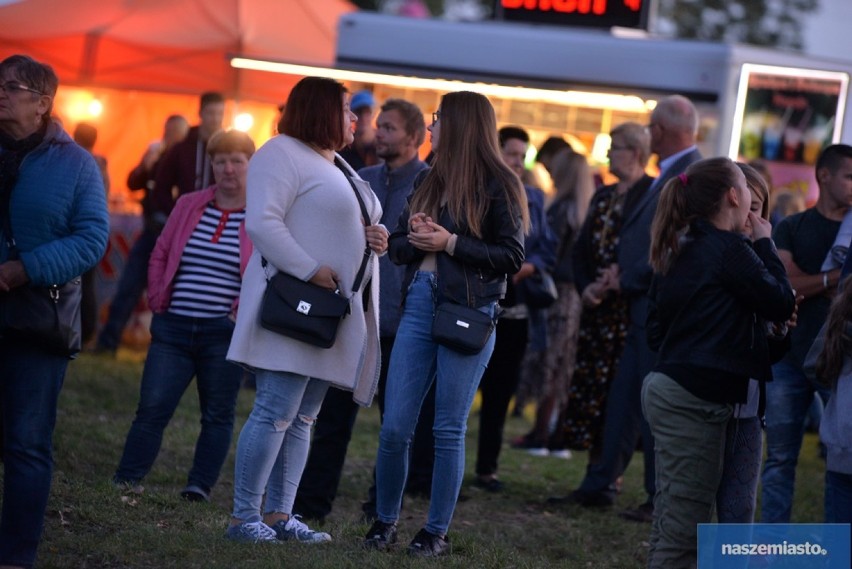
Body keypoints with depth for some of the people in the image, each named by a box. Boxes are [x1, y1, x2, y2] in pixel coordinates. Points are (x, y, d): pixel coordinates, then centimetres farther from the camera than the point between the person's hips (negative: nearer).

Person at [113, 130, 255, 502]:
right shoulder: (189, 206, 9)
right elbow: (161, 255, 16)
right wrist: (157, 299, 8)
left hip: (224, 333, -3)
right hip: (173, 328, 3)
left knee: (217, 416, 6)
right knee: (152, 408, -1)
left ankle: (199, 490, 13)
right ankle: (124, 483, 3)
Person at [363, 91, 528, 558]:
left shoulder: (499, 185, -3)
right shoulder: (431, 182, 16)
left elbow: (512, 257, -8)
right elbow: (398, 246, 18)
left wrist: (450, 243, -13)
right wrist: (415, 238, -5)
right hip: (420, 304, 5)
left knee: (448, 430, 1)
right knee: (394, 426, 2)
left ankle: (437, 532, 10)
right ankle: (385, 520, 17)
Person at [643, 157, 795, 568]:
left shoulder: (679, 251, 14)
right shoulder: (730, 250, -12)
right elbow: (782, 303, -6)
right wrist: (765, 245, 2)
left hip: (667, 390, 9)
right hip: (694, 398, -9)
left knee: (673, 521, 13)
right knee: (685, 523, -7)